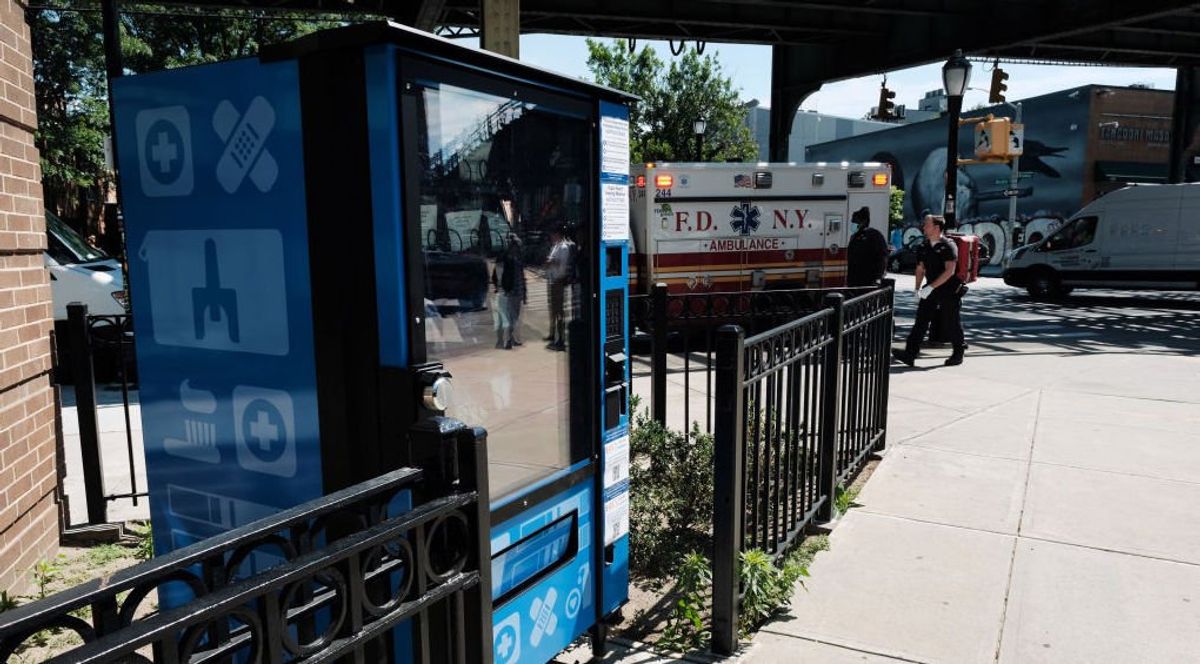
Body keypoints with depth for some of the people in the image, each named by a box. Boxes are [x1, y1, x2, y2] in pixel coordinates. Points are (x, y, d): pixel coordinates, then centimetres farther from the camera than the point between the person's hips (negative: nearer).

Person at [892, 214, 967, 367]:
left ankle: (958, 353, 26)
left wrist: (931, 287, -25)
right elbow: (920, 269, 17)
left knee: (950, 324, 6)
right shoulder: (925, 247, 9)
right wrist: (917, 289, 7)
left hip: (949, 291, -6)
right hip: (930, 291, 6)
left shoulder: (948, 246, -13)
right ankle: (910, 353, -11)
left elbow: (950, 271, -21)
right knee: (921, 321, -5)